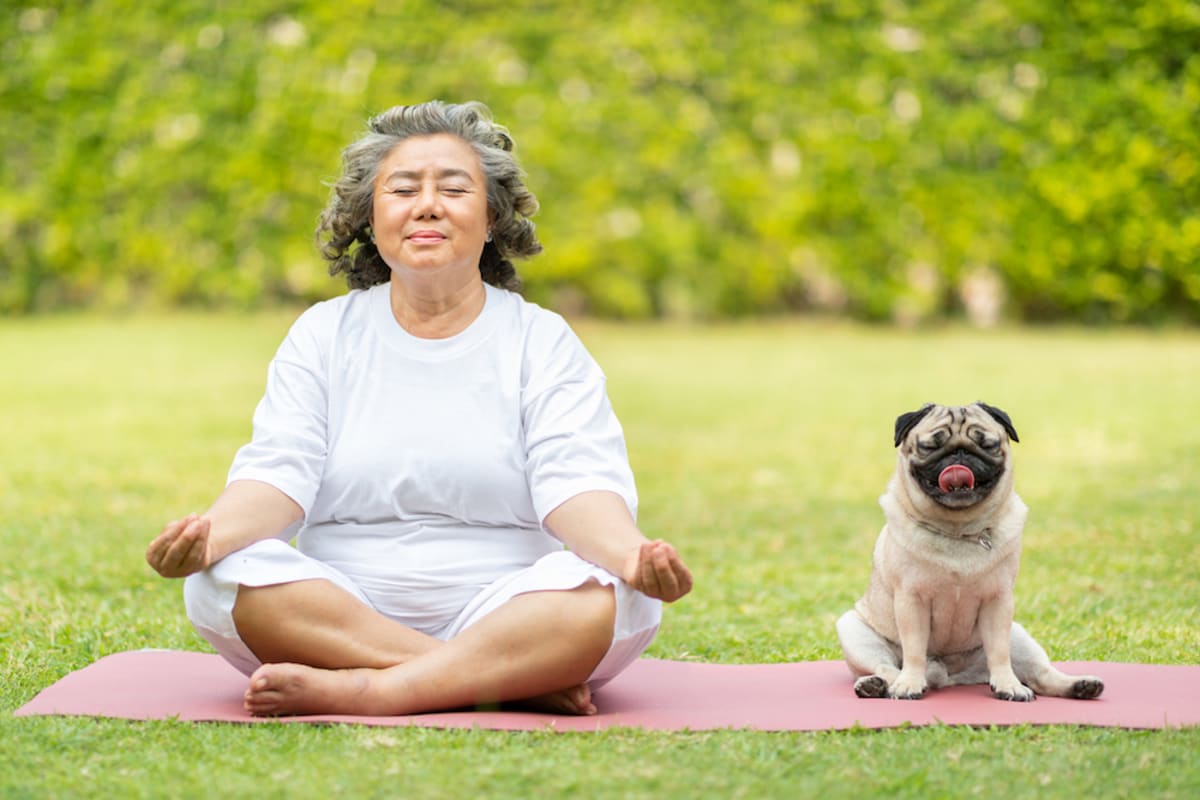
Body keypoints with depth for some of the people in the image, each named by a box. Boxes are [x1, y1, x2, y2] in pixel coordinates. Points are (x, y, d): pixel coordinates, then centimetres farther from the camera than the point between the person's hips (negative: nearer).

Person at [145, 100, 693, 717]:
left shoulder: (541, 342, 6)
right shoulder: (323, 335, 11)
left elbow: (578, 484, -9)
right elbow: (278, 472, -3)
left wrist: (631, 552, -33)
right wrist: (212, 532, -27)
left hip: (504, 615, -1)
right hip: (339, 613, 2)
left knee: (610, 597, -30)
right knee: (222, 580, -28)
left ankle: (357, 692, -29)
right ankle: (516, 684, -28)